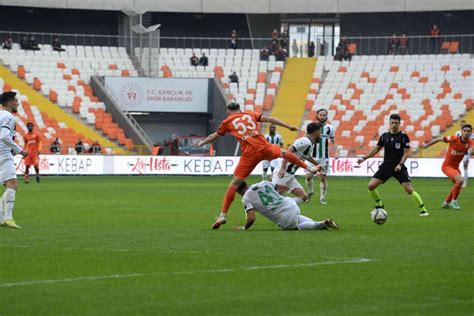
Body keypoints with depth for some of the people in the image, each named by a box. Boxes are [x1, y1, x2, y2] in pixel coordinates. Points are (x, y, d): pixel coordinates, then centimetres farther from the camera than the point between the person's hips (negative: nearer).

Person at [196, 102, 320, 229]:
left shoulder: (227, 122, 16)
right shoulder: (250, 114, 21)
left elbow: (214, 136, 28)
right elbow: (269, 119, 15)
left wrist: (202, 143, 47)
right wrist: (289, 127, 18)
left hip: (249, 153, -2)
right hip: (264, 147, 3)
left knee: (235, 183, 0)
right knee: (284, 153, 33)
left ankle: (223, 215, -7)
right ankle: (308, 168, 44)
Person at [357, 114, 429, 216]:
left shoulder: (404, 137, -6)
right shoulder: (384, 136, 5)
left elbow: (406, 153, -7)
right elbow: (376, 149, 15)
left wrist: (400, 164, -21)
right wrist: (364, 158, 8)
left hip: (399, 168, -4)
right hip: (386, 166, 4)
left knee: (409, 189, -14)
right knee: (371, 186, -7)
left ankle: (423, 210, -3)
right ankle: (379, 206, 16)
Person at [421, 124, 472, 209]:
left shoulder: (470, 143, -13)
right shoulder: (454, 139, -22)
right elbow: (439, 139, -10)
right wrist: (426, 145, 0)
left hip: (456, 167, 7)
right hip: (447, 166, -7)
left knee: (457, 185, 23)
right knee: (460, 180, -26)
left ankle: (446, 203, 45)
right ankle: (454, 201, -9)